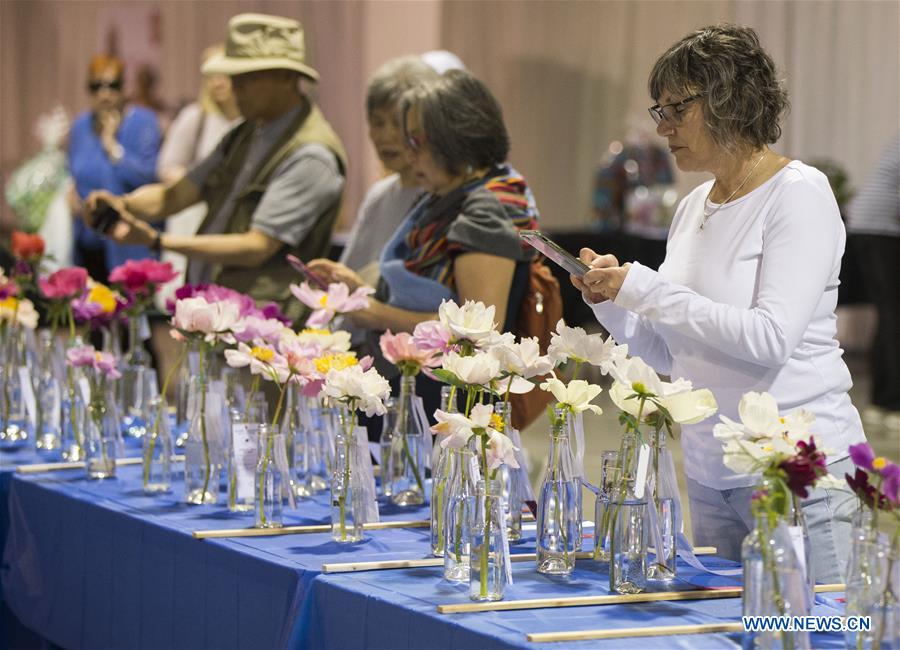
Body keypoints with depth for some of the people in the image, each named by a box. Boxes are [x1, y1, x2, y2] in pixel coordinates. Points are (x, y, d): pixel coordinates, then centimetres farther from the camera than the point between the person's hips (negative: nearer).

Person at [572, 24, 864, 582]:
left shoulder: (798, 194, -10)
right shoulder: (694, 207, 12)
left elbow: (771, 338, -21)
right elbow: (670, 355, 17)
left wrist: (644, 289, -19)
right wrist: (612, 298, -1)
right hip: (709, 473, 8)